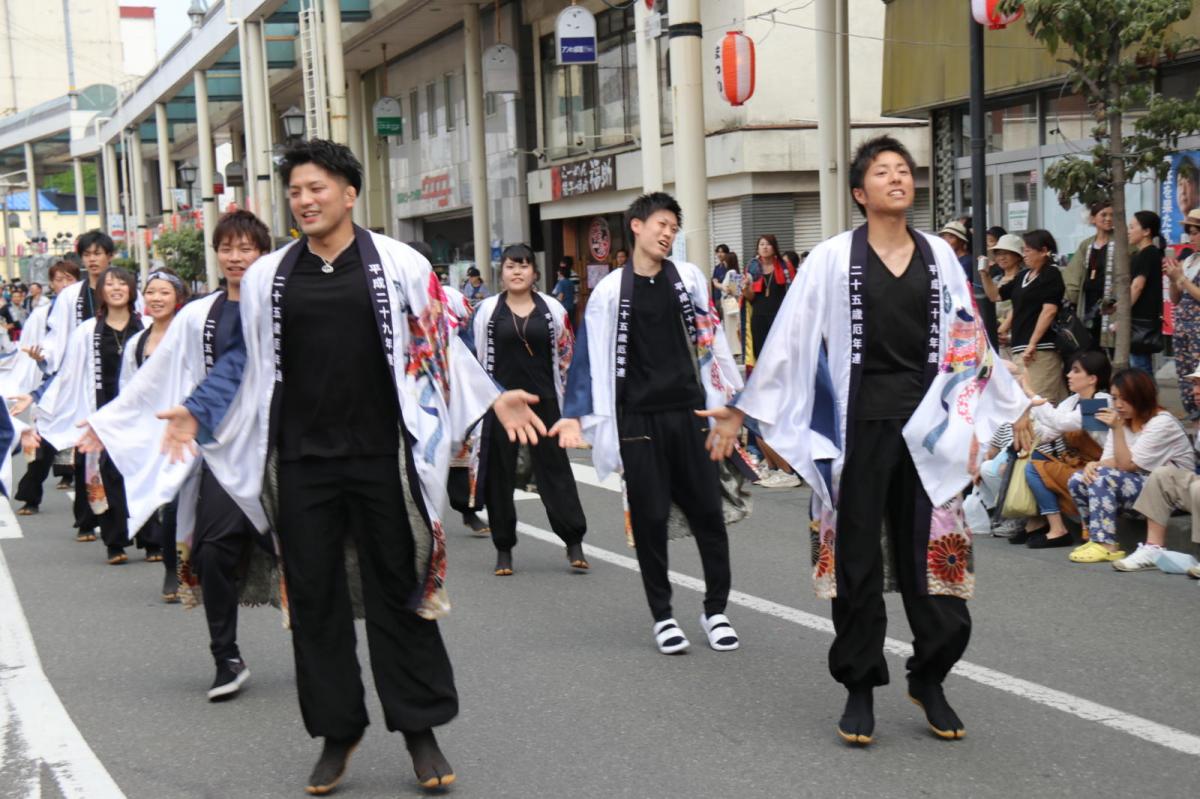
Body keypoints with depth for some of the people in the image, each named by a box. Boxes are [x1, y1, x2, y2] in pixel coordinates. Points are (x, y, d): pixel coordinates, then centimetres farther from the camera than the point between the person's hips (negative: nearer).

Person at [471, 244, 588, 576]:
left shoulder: (552, 309, 4)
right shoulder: (487, 310, 3)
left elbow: (565, 355, 10)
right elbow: (478, 358, 6)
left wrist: (565, 398, 9)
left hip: (543, 402, 0)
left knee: (554, 468, 0)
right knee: (498, 474, 4)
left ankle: (574, 543, 7)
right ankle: (504, 549, 15)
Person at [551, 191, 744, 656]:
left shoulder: (689, 278, 4)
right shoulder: (610, 291, 0)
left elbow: (711, 338, 8)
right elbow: (591, 356, -2)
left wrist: (733, 394, 8)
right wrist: (575, 415, -8)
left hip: (690, 413, 1)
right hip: (638, 421, -1)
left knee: (707, 512, 3)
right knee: (650, 519, 4)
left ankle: (716, 610, 17)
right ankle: (662, 617, 17)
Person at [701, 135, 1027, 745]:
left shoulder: (938, 255, 7)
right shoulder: (833, 257, -2)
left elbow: (968, 341, 13)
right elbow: (790, 337, -1)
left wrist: (1013, 409, 15)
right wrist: (741, 410, -1)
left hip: (925, 423, 3)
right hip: (858, 423, -2)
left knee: (930, 553, 5)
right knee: (857, 556, 4)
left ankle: (928, 679, 22)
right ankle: (860, 689, 17)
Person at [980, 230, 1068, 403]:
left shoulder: (1051, 274, -5)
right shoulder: (1024, 275, 18)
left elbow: (1049, 310, -16)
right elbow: (995, 295, 27)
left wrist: (1032, 344, -20)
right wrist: (985, 275, 10)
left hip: (1041, 349, -9)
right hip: (1020, 347, 9)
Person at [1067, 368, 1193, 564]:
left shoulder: (1162, 423, -15)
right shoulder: (1123, 419, 10)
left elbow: (1127, 465, -20)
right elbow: (1109, 461, 2)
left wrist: (1117, 429, -26)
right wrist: (1094, 465, -21)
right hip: (1138, 483, 8)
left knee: (1103, 477, -29)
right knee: (1078, 480, -9)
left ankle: (1106, 546, -29)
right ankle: (1096, 539, -2)